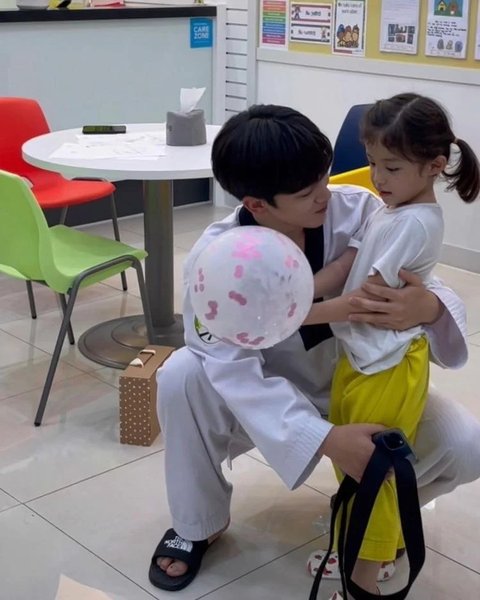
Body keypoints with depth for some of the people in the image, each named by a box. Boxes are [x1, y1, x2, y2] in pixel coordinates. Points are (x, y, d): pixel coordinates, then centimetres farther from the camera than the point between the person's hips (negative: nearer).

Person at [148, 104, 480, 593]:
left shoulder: (357, 209, -24)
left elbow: (426, 291, -22)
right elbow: (237, 374, -34)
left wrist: (429, 308, -49)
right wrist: (325, 439, -46)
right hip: (268, 399, -1)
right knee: (182, 378, -29)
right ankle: (197, 525, -1)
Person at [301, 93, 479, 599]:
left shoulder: (417, 223, -21)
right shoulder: (383, 210, 6)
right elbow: (341, 269, 1)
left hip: (388, 365, -9)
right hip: (357, 353, 9)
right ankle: (382, 545, 39)